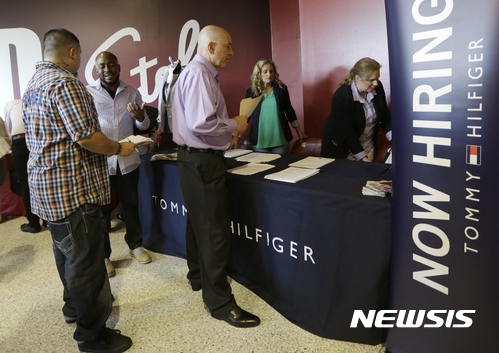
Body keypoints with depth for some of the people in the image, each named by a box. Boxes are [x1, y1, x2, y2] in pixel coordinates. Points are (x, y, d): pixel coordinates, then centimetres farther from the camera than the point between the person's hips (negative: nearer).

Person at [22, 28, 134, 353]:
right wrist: (120, 149, -8)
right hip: (72, 187, -10)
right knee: (85, 259, -2)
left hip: (47, 184, 11)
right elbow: (85, 136, -24)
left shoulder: (33, 85, 15)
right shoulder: (64, 82, -17)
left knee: (68, 251, 22)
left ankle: (76, 306, 40)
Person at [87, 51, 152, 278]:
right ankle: (103, 256, 21)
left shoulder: (132, 93, 6)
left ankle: (135, 245, 34)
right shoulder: (86, 93, -3)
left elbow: (144, 126, 9)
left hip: (127, 160, 3)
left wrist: (140, 117, -13)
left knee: (130, 204, 15)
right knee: (101, 209, 8)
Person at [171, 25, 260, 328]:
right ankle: (219, 301, 5)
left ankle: (199, 276, 39)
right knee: (215, 229, -5)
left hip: (196, 158, 11)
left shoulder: (200, 73, 14)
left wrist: (228, 129, 10)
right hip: (203, 160, -11)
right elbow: (201, 123, -27)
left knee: (199, 221, 21)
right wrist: (234, 125, -12)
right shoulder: (199, 74, -17)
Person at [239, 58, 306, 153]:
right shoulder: (251, 91, 1)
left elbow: (289, 111, 10)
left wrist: (299, 132, 11)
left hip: (280, 140, 0)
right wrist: (236, 136, 0)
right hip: (259, 142, 0)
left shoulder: (281, 89, 3)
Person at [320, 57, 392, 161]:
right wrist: (362, 157, -25)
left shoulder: (377, 88, -8)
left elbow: (385, 115, 2)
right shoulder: (342, 96, -26)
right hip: (342, 148, -5)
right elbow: (346, 131, -25)